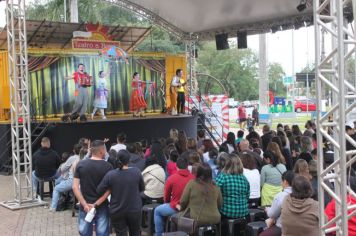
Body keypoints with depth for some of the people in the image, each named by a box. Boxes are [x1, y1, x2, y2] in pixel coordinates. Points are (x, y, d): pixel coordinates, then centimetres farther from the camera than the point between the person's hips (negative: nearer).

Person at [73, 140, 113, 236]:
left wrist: (85, 204, -8)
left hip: (85, 207, 2)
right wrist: (96, 204, -12)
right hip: (102, 207, -2)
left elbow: (75, 187, -7)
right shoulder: (108, 167, -10)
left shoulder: (80, 164, -3)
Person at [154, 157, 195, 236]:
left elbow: (166, 198, -1)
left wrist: (168, 203, 21)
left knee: (157, 211, 22)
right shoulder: (193, 178, -10)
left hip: (175, 208, -4)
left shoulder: (171, 178, -15)